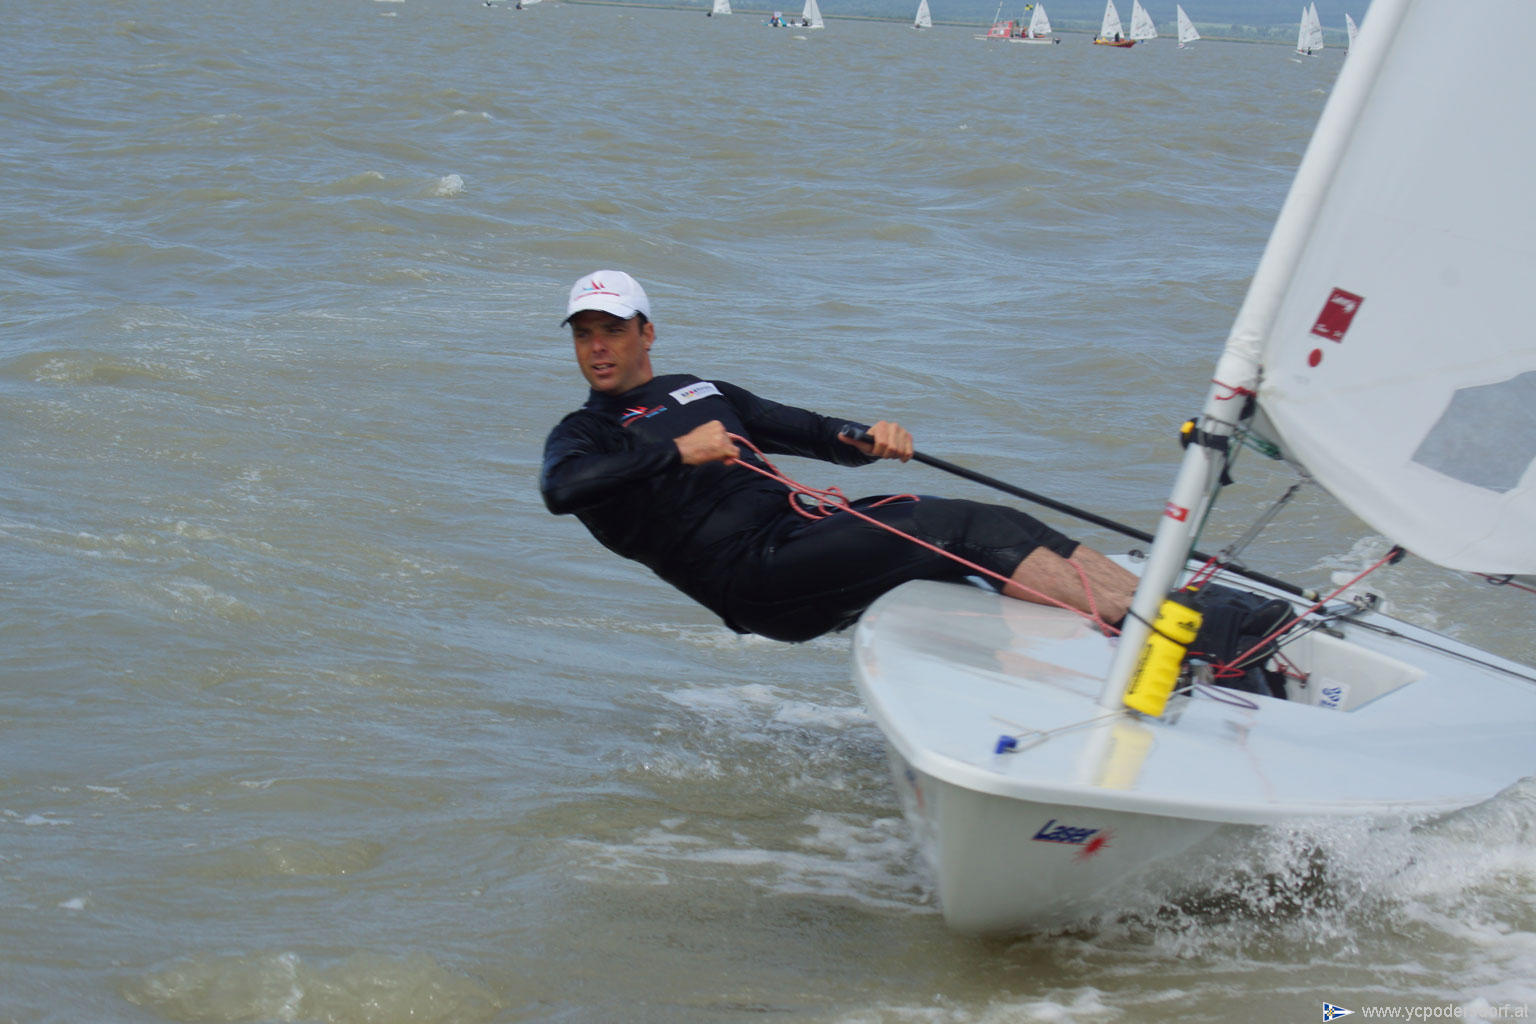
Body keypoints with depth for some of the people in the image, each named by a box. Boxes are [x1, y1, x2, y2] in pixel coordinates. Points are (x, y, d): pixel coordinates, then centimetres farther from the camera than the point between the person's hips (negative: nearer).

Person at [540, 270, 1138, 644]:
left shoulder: (700, 391, 28)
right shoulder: (584, 433, 8)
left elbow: (816, 435, 26)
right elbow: (559, 489, -18)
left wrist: (869, 440, 3)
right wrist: (677, 452, -22)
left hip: (798, 527, 7)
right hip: (753, 576, -7)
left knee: (996, 525, -12)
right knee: (961, 530, -22)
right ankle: (1138, 622, -30)